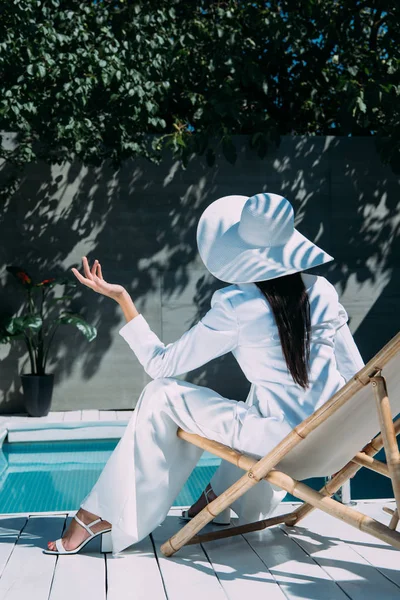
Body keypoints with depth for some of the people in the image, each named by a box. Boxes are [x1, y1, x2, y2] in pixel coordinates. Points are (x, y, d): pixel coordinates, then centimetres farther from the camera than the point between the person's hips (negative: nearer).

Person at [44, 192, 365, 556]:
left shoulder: (236, 306, -10)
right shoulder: (322, 290, 3)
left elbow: (161, 365, -2)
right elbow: (357, 375, 6)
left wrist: (122, 298, 2)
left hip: (283, 443, -6)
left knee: (162, 394, 6)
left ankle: (102, 515, 12)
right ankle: (222, 496, 41)